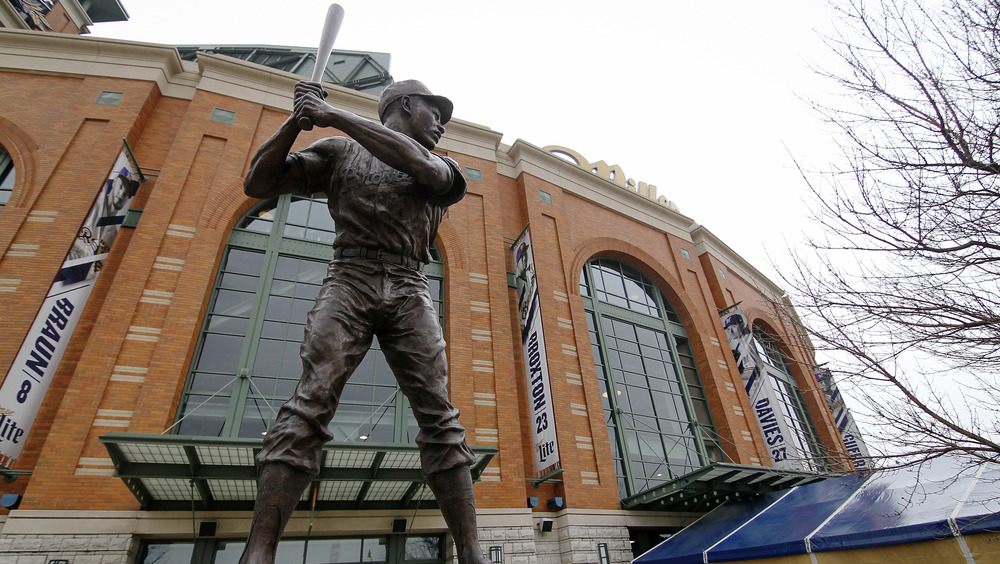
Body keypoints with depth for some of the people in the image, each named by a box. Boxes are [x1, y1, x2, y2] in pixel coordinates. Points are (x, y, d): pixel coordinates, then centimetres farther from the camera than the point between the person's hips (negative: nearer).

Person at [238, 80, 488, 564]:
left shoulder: (441, 168, 22)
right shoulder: (339, 152, 20)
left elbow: (420, 165, -4)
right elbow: (258, 184, 13)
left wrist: (335, 115, -4)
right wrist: (297, 119, 1)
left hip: (410, 291, 1)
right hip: (349, 279, -1)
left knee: (439, 414, -11)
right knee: (311, 403, -17)